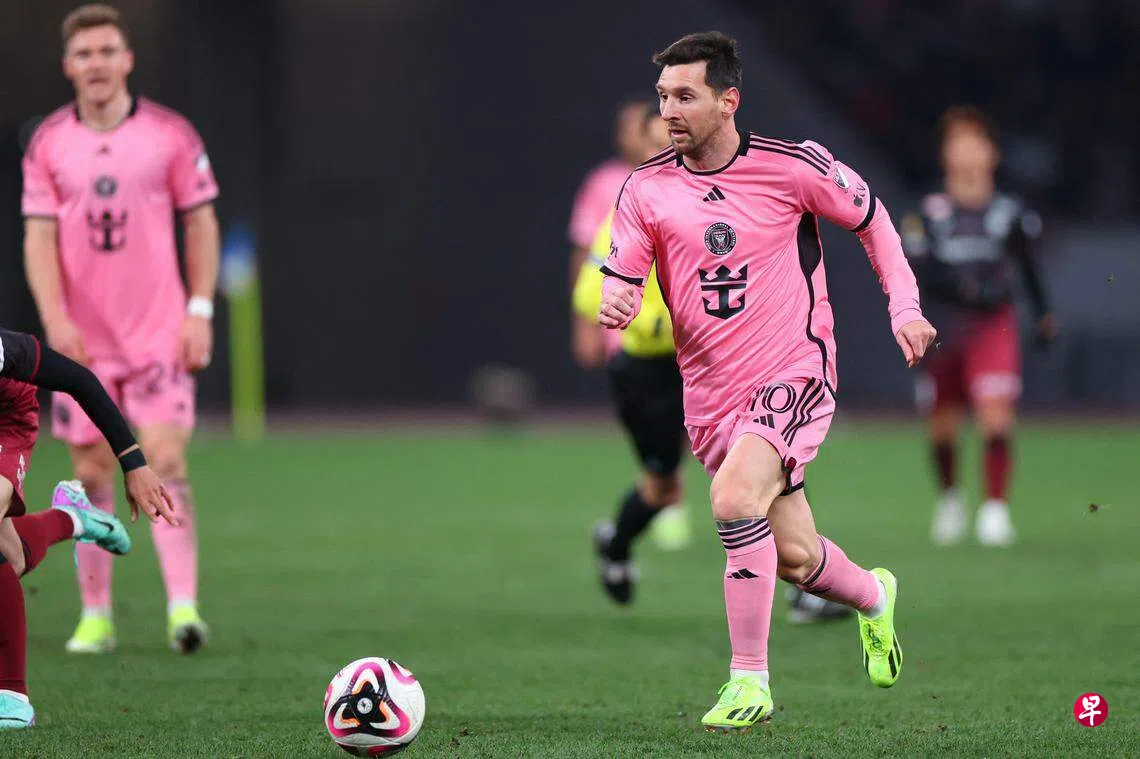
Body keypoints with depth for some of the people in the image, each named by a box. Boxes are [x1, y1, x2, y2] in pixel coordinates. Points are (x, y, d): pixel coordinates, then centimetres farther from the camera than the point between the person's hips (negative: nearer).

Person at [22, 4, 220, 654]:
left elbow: (202, 224, 5)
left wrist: (200, 312, -3)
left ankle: (183, 606, -16)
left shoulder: (170, 134, 0)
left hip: (159, 332, -2)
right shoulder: (49, 144, 3)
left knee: (166, 459, -13)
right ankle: (96, 616, 12)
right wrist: (56, 318, -12)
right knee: (93, 473, 4)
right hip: (81, 338, 2)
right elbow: (39, 238, 1)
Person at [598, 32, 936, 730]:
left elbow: (871, 219, 8)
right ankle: (873, 597, 44)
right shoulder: (647, 188, 0)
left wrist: (904, 307, 1)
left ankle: (750, 681, -18)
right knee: (794, 557, 8)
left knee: (735, 497, -28)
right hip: (711, 396, 4)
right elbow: (621, 278, 1)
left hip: (795, 375, -4)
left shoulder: (791, 166, -7)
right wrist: (615, 306, -23)